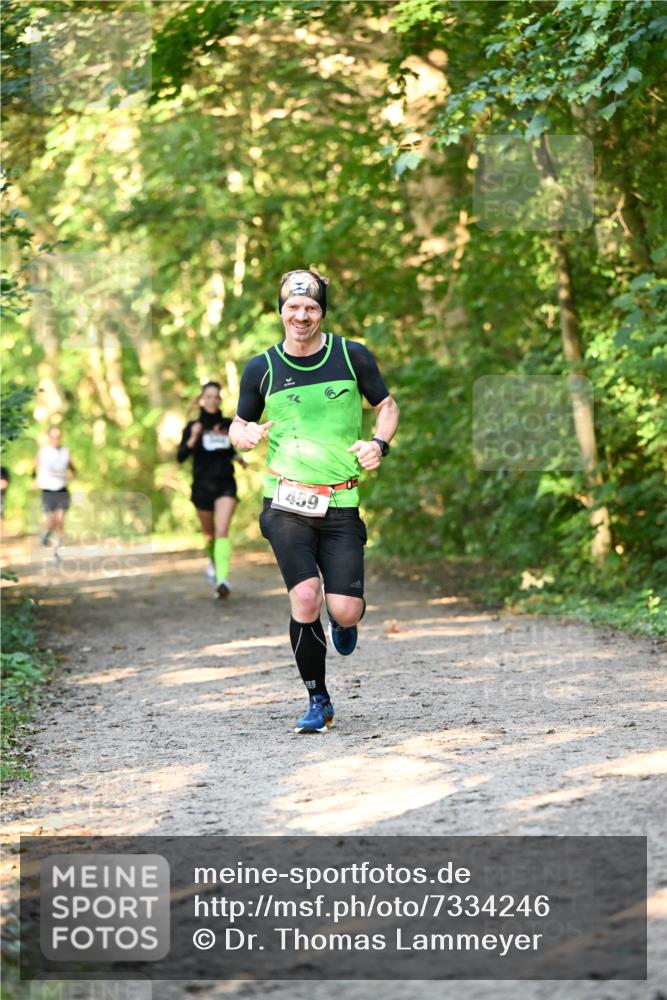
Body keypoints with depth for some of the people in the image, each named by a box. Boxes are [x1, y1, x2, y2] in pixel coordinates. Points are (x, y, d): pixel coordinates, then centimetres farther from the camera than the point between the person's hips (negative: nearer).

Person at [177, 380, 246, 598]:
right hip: (202, 485, 0)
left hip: (226, 484, 0)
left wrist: (237, 457, 7)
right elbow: (181, 456, -13)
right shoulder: (193, 427, -2)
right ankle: (213, 560, 47)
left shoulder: (228, 425, 6)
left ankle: (222, 579, -30)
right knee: (210, 534, 14)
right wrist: (193, 439, -27)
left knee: (222, 531, -18)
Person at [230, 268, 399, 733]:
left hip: (340, 505, 0)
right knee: (305, 597, -18)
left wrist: (380, 443, -5)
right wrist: (246, 434, -9)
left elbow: (387, 405, 14)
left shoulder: (352, 356, 3)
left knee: (345, 609, -8)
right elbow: (238, 426, 15)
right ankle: (318, 701, 1)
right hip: (286, 503, 0)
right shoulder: (261, 368, 4)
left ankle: (344, 621, 34)